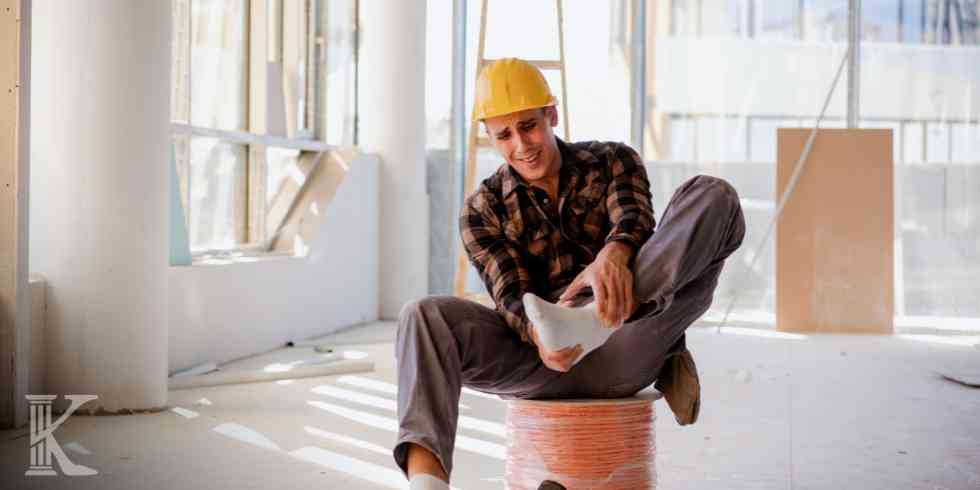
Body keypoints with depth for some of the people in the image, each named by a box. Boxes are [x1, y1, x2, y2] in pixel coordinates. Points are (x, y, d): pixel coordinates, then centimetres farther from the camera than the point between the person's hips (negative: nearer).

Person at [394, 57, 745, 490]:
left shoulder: (614, 162, 11)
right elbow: (512, 297, -6)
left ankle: (583, 322, -45)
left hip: (621, 347, 0)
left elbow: (632, 218, -12)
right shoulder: (482, 211, 9)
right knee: (425, 319, -27)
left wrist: (612, 257, -39)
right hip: (542, 357, 1)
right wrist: (539, 336, -32)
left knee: (713, 198, -21)